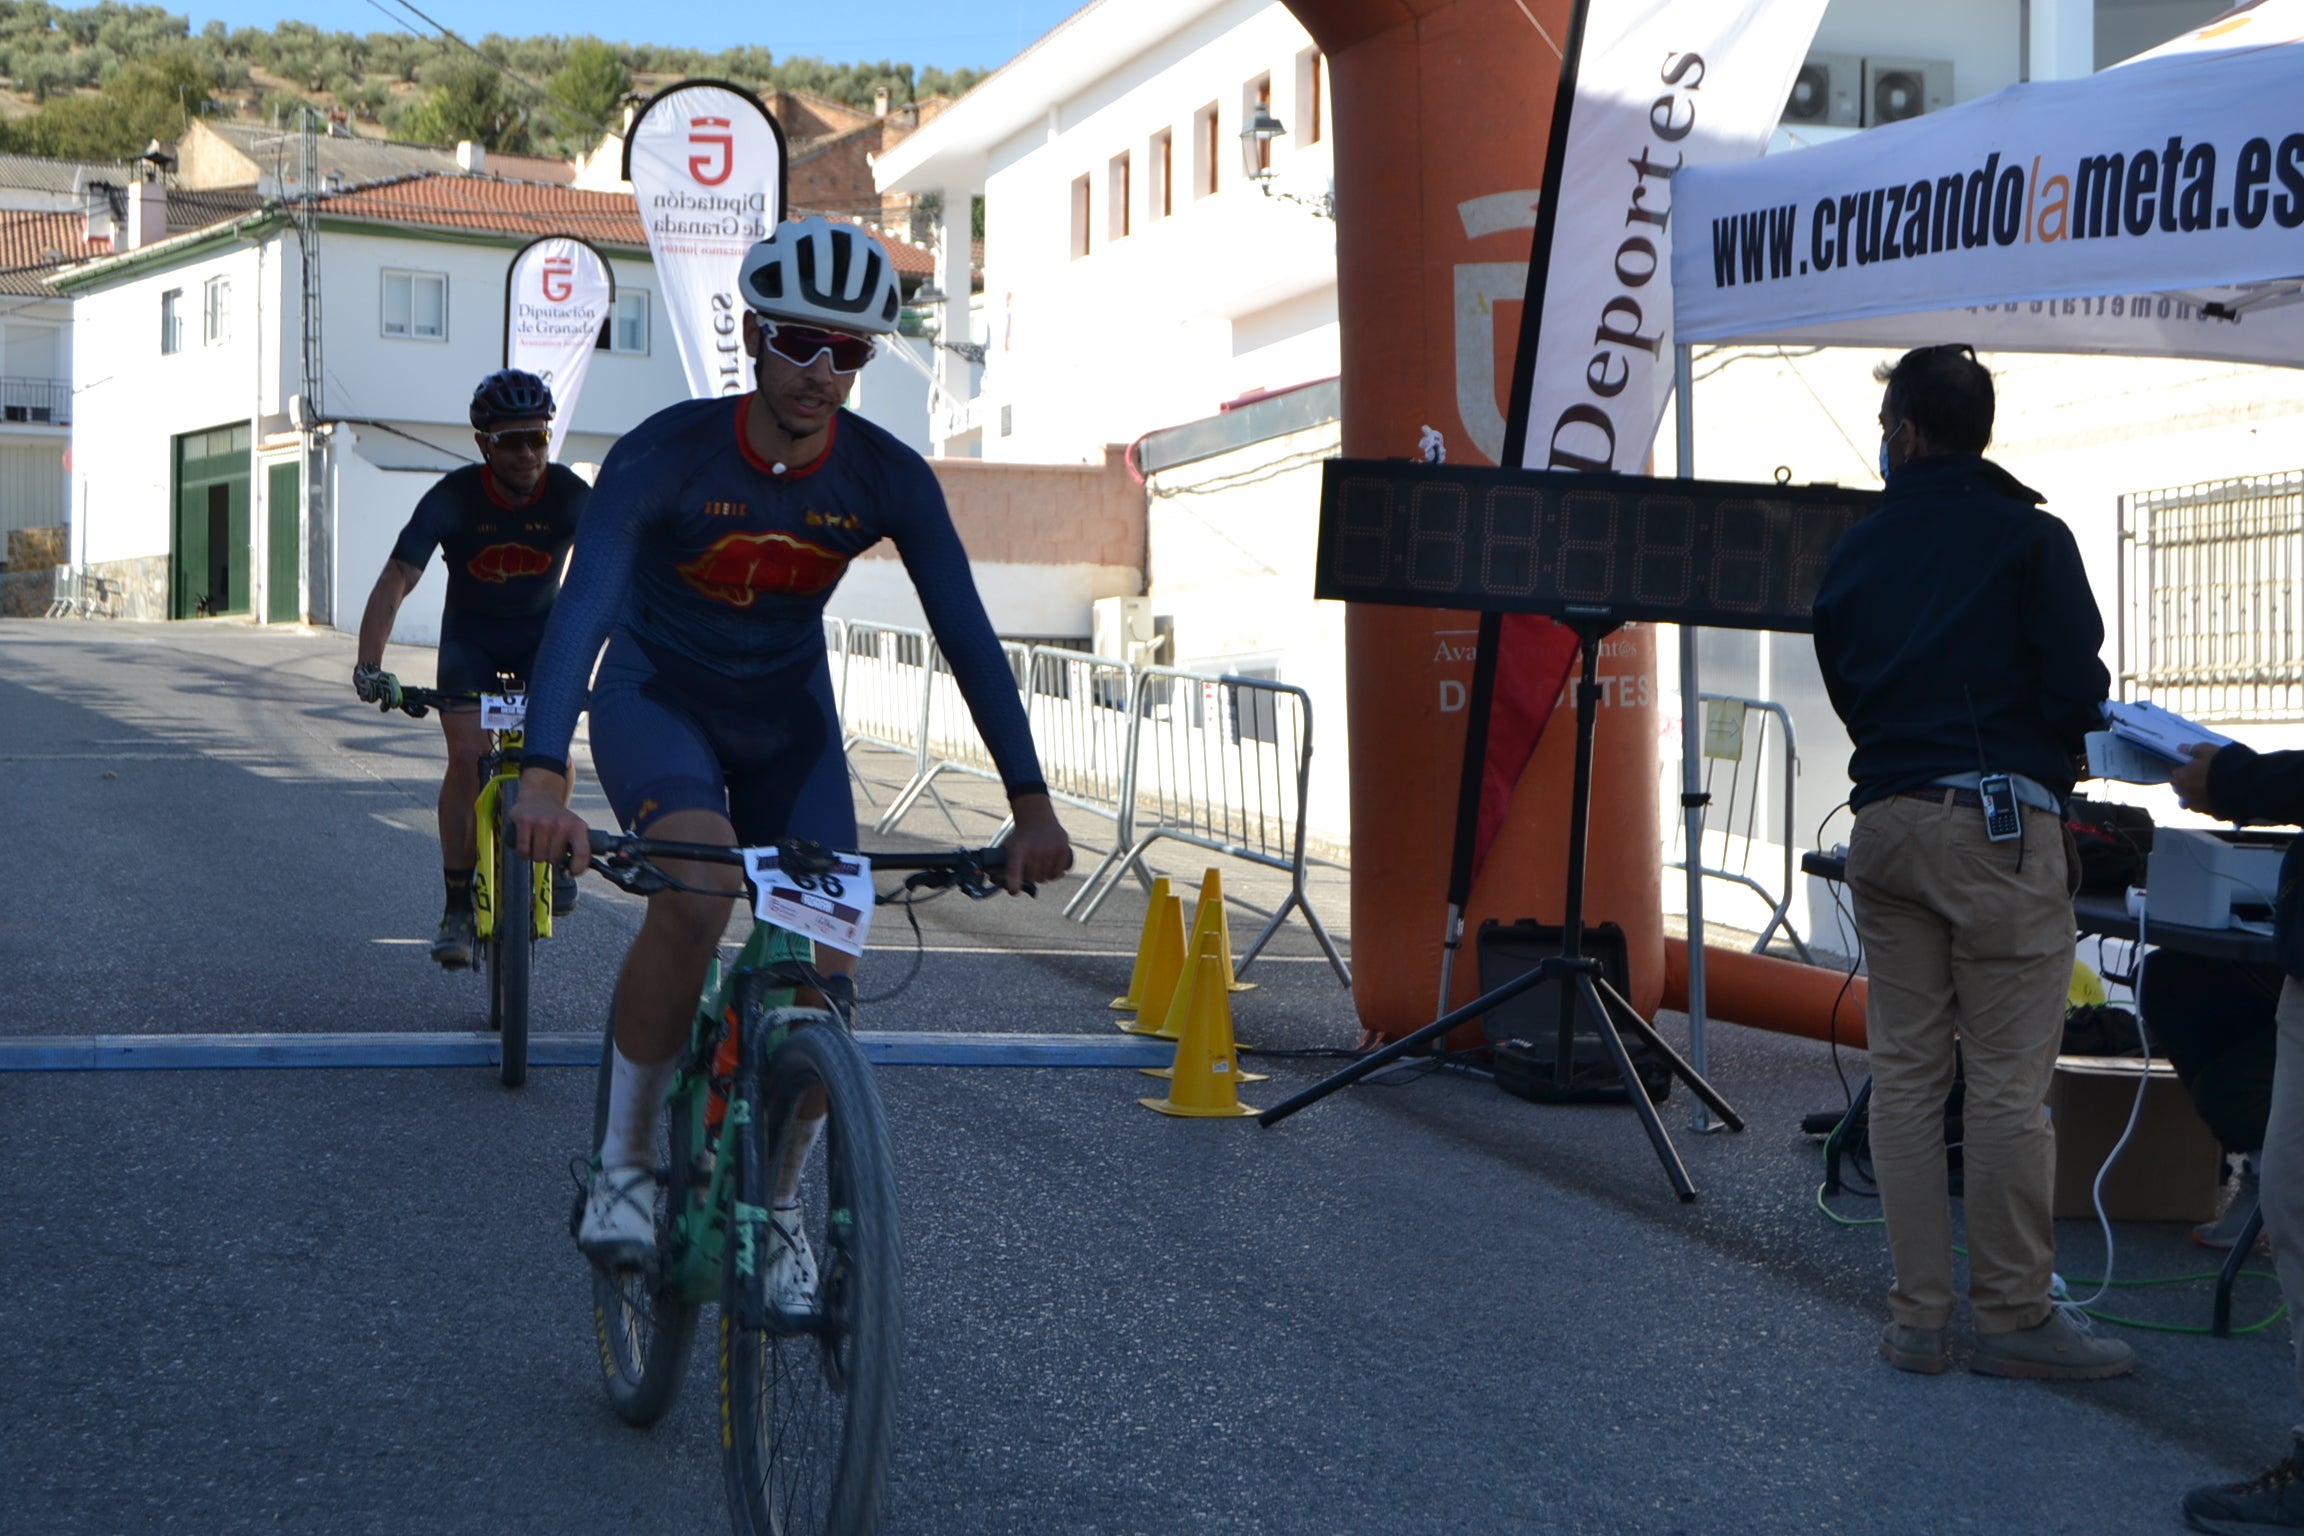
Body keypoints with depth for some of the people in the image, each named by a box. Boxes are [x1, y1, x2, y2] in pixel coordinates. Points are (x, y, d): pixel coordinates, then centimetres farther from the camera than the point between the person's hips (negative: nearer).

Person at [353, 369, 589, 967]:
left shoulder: (569, 493, -23)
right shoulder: (453, 497, -25)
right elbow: (396, 580, -30)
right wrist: (369, 665, -43)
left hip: (541, 628, 1)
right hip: (470, 633, 0)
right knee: (467, 754, -18)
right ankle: (458, 905, -8)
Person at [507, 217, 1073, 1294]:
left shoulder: (887, 478, -18)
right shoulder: (666, 454, -26)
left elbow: (965, 634, -17)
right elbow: (583, 607, -37)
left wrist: (1031, 807, -25)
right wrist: (544, 778, -52)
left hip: (787, 714, 3)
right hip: (657, 696, -3)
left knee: (824, 968, -9)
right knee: (698, 889, -33)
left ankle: (777, 1207, 17)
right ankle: (624, 1161, -14)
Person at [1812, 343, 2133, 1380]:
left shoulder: (1853, 551, 11)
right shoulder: (2028, 537, -3)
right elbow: (2077, 685, -7)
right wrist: (2049, 775, 11)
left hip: (1884, 821, 5)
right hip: (1998, 821, -5)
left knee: (1904, 1071, 8)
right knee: (2008, 1079, -1)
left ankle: (1918, 1317, 11)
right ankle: (2013, 1316, 3)